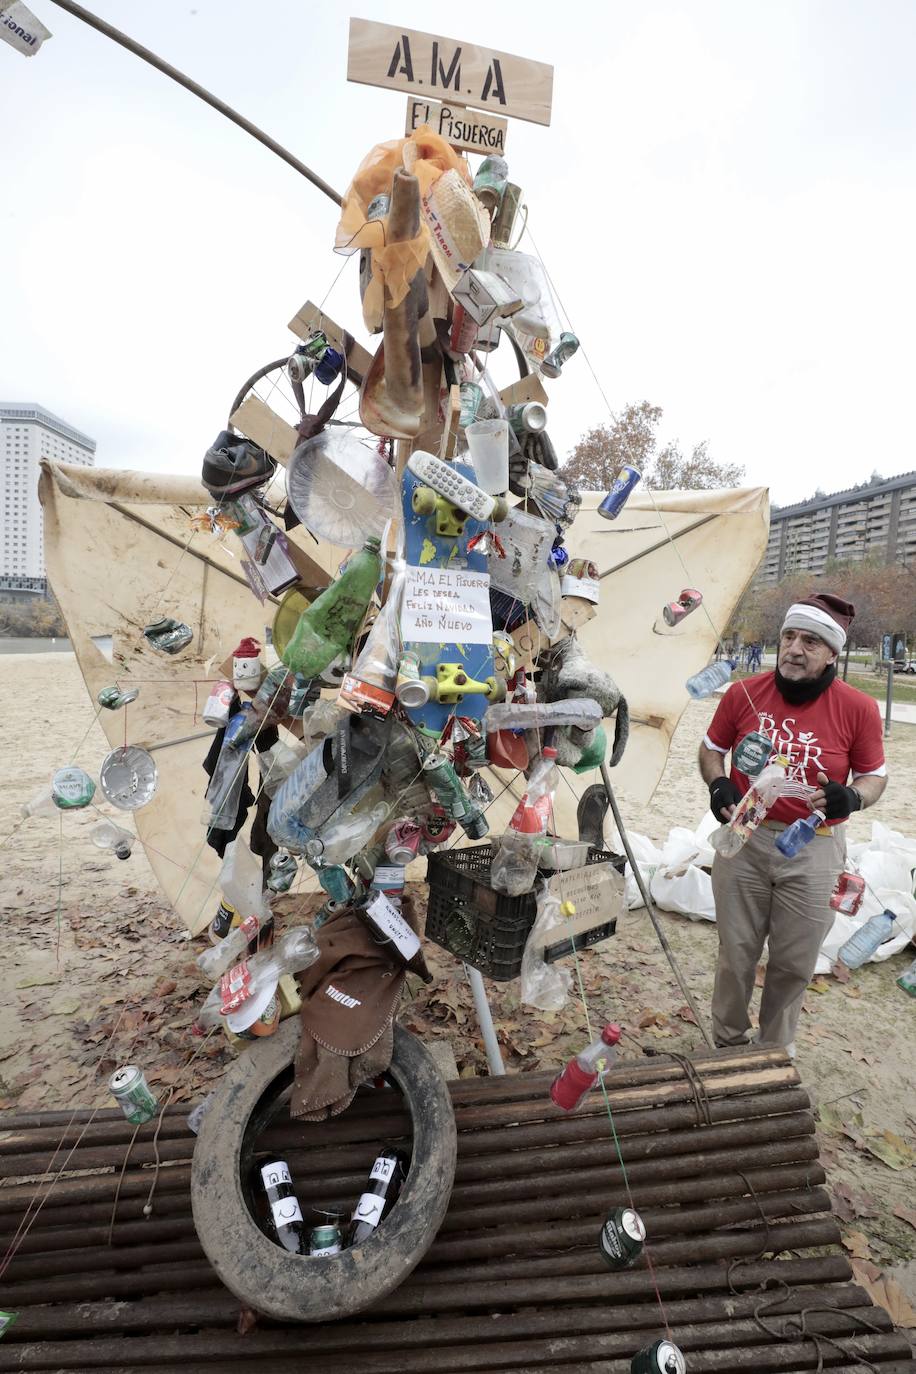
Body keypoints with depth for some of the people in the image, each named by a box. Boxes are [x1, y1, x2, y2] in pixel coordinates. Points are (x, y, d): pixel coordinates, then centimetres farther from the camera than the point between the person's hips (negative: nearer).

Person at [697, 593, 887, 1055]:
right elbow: (711, 748, 8)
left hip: (814, 850, 0)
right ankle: (728, 1042, 38)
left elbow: (875, 775, 3)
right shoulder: (742, 694, -7)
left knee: (794, 964, 15)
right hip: (744, 841, 1)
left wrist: (853, 797, -19)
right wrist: (718, 783, -11)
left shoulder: (858, 709, -9)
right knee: (736, 955, 14)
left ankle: (776, 1046, 42)